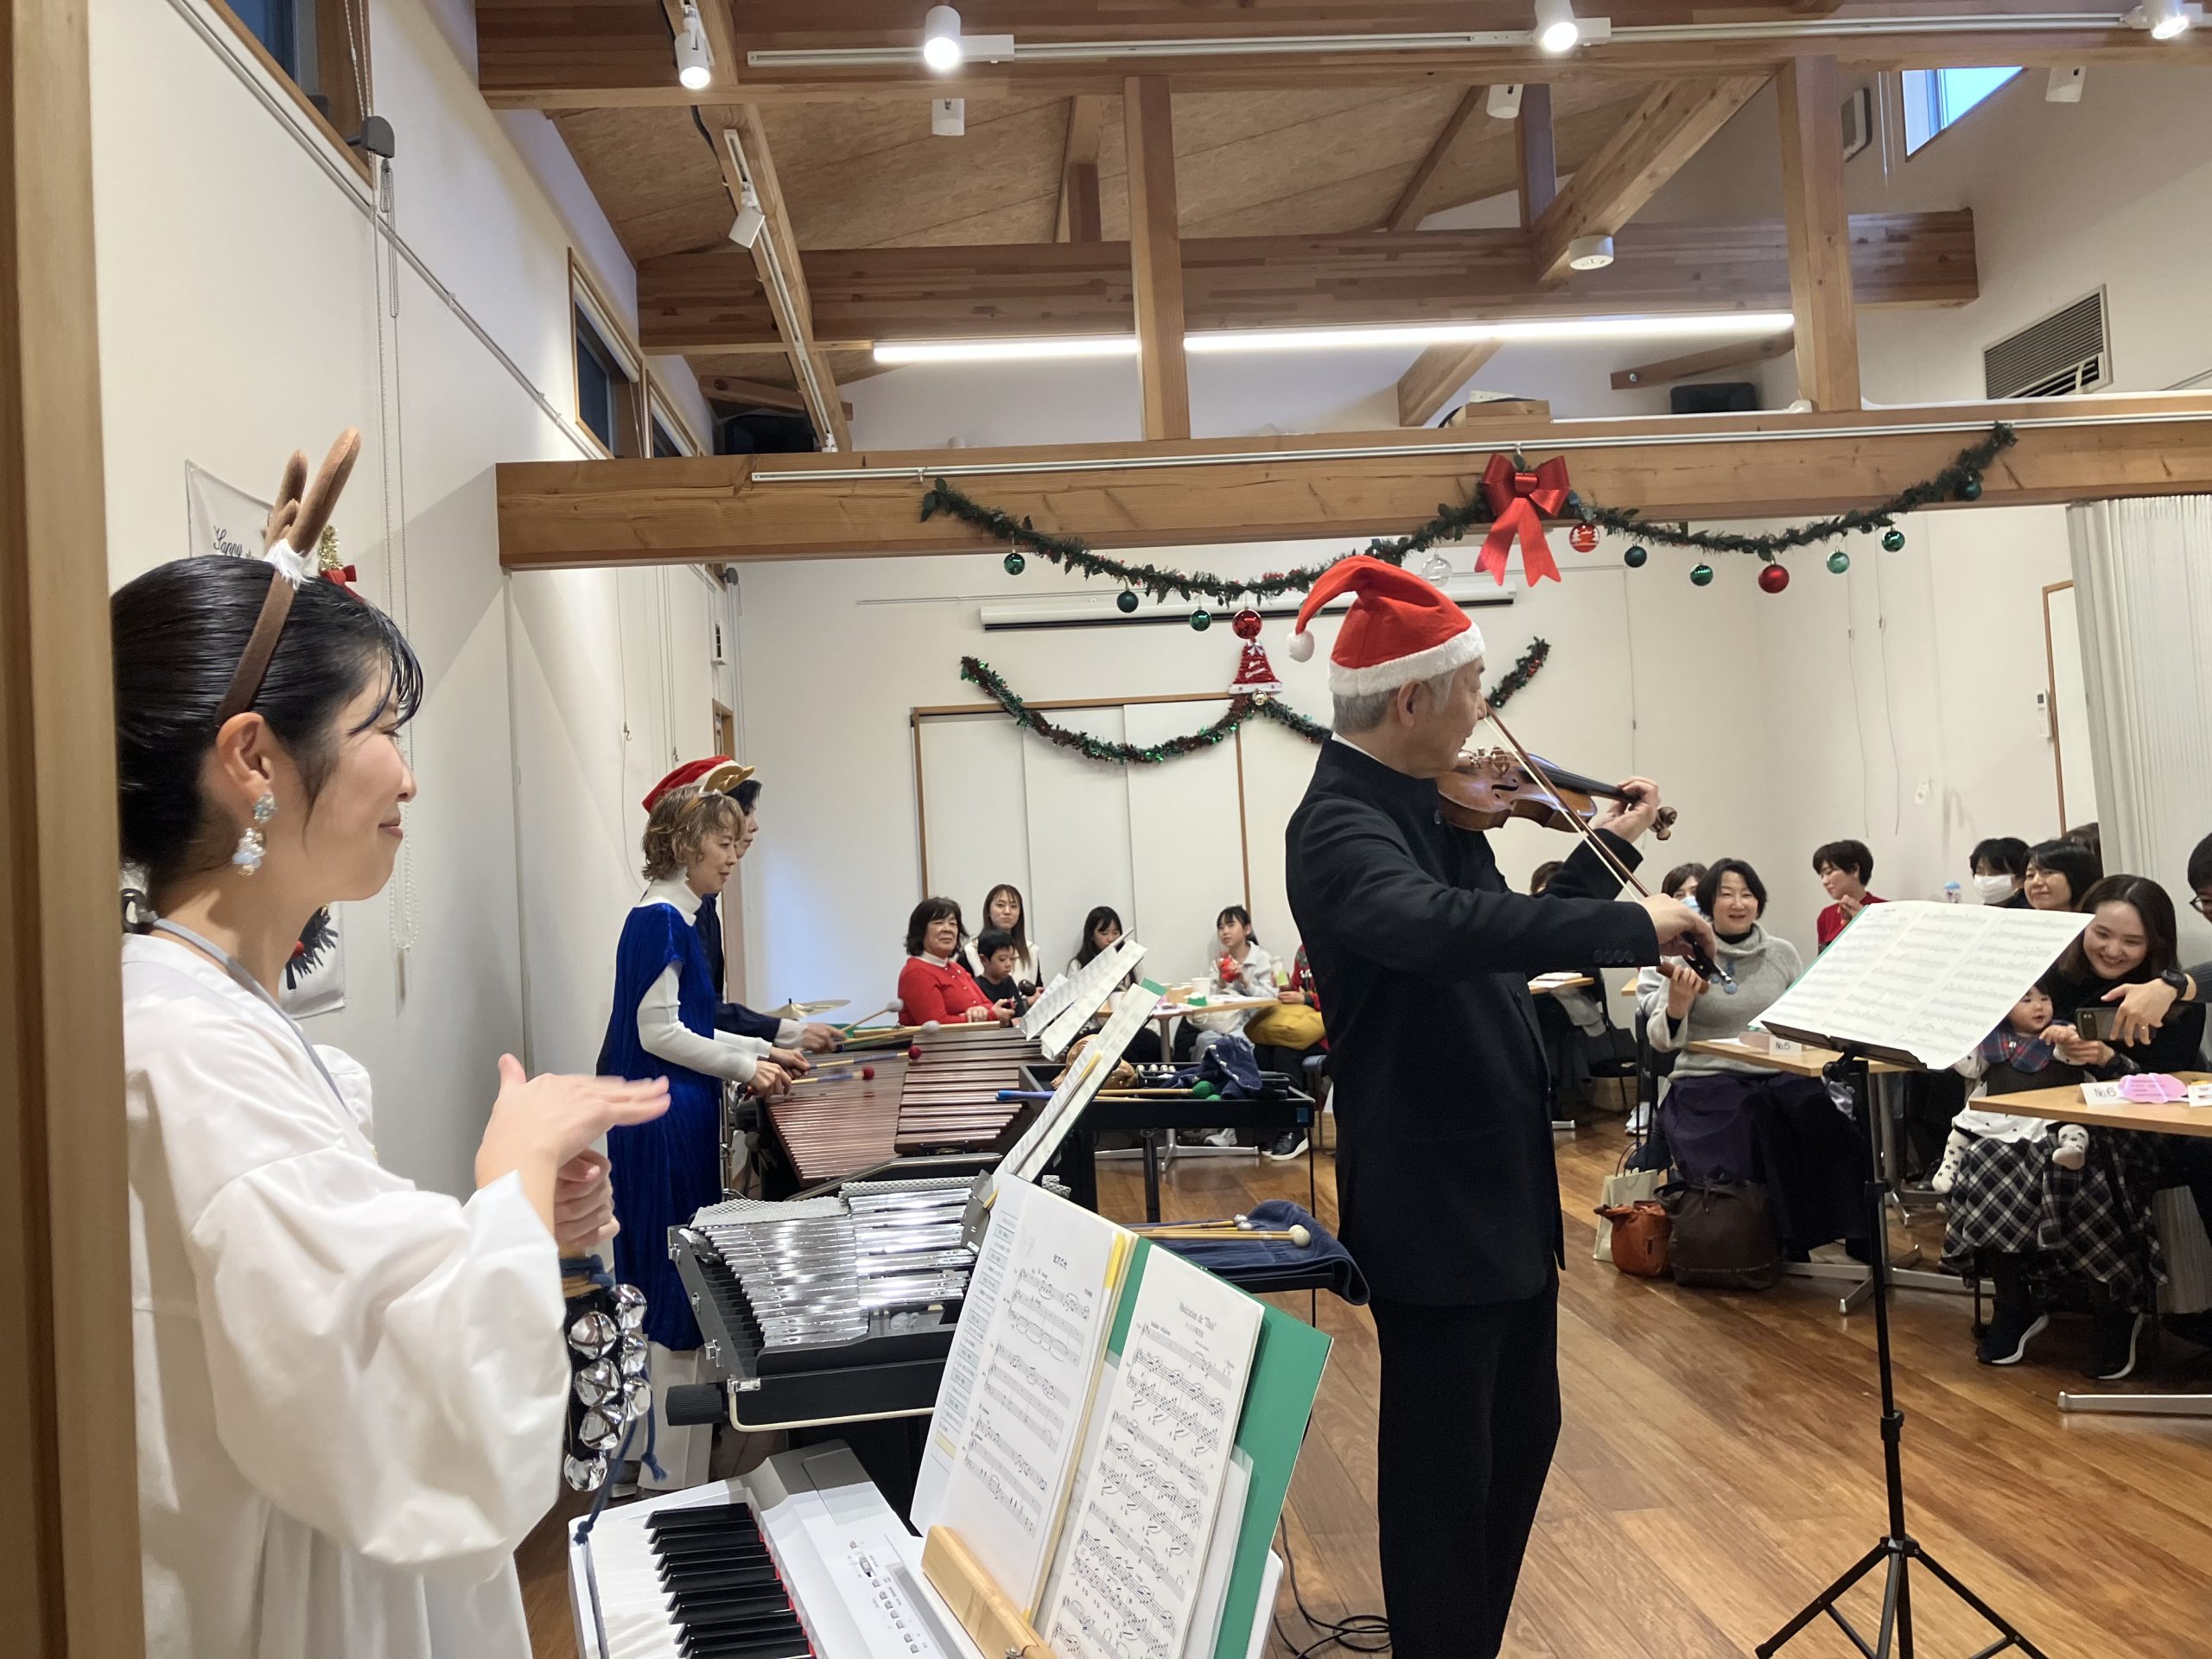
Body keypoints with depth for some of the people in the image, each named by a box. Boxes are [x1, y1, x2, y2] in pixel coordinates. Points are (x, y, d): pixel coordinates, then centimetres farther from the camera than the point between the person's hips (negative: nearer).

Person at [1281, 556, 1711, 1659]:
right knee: (1444, 1463, 4)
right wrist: (1632, 926, -38)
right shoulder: (1339, 825, -20)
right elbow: (1439, 926, -41)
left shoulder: (1430, 807, 9)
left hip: (1500, 1175, 10)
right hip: (1428, 1193, -10)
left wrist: (1606, 849, 18)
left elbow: (1505, 942, 20)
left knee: (1520, 1430, 21)